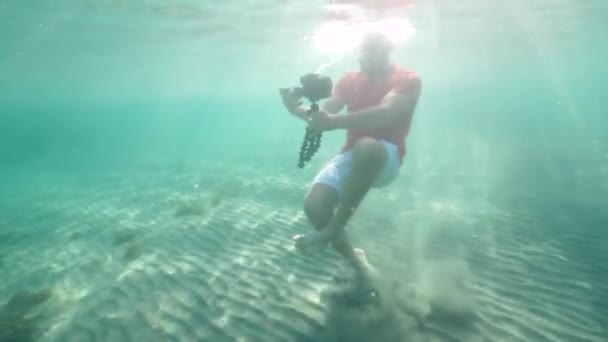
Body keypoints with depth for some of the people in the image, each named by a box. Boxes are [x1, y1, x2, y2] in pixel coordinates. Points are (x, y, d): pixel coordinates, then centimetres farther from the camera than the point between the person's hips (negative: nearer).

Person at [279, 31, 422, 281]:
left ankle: (331, 230, -25)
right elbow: (324, 113, 1)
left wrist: (335, 122, -39)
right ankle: (354, 260, 7)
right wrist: (298, 109, -21)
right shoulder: (350, 80, 9)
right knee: (314, 205, -19)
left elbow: (384, 113, -26)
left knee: (365, 147, -41)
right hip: (352, 156, 5)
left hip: (385, 159, -4)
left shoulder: (408, 80, -7)